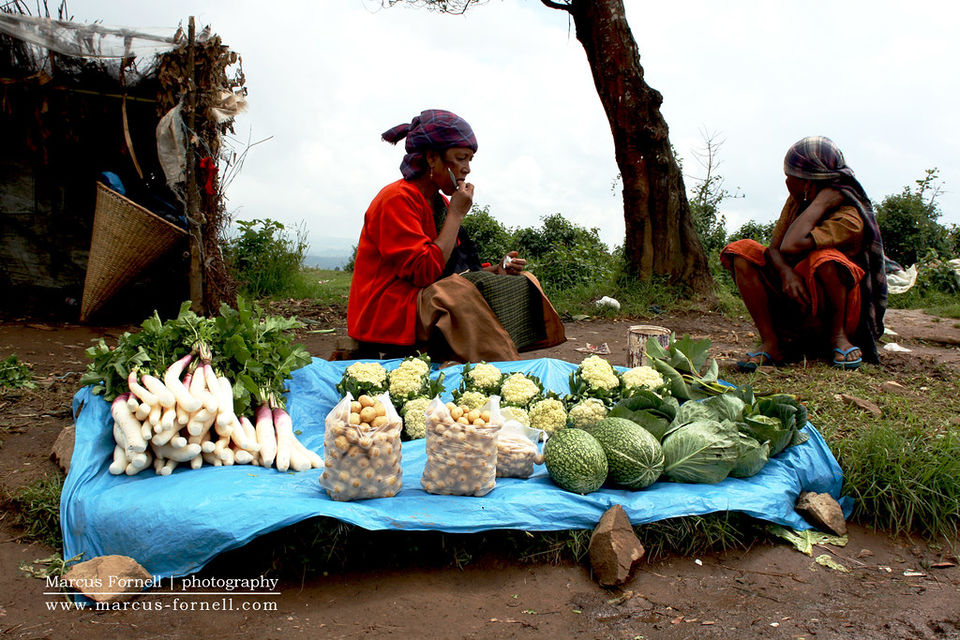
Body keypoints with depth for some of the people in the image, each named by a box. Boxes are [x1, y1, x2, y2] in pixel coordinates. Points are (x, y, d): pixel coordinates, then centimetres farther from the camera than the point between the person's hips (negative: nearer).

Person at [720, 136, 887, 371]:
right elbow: (773, 248, -5)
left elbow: (790, 246, -37)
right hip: (792, 290, 6)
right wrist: (786, 272, -27)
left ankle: (838, 336, -10)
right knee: (741, 251, -13)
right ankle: (770, 343, -16)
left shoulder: (849, 219, -22)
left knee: (826, 258, -38)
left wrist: (822, 202, -28)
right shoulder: (796, 200, 1)